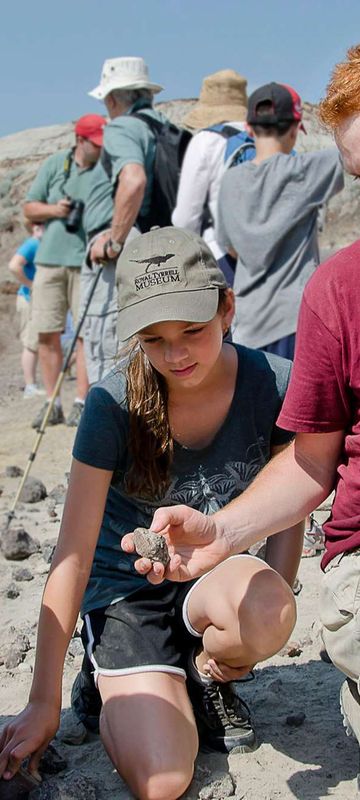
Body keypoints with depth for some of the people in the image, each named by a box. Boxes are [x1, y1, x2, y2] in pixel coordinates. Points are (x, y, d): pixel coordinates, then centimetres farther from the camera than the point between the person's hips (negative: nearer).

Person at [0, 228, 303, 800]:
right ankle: (114, 691, 13)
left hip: (212, 574, 2)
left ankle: (207, 674, 0)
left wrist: (267, 617, -14)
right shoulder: (115, 405, -21)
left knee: (267, 614, -36)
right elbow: (73, 556, -18)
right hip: (126, 587, -2)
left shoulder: (276, 385, -17)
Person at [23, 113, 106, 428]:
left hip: (87, 262, -3)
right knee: (47, 333, 4)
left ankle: (81, 402, 2)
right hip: (50, 258, 3)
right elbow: (29, 208, 12)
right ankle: (52, 402, 13)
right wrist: (53, 210, -6)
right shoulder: (55, 164, 9)